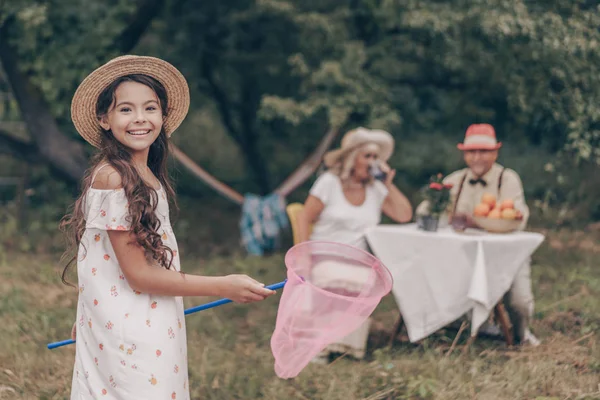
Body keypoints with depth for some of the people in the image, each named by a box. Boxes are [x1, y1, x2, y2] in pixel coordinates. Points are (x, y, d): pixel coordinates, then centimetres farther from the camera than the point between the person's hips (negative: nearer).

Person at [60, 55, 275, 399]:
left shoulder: (147, 176, 6)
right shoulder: (112, 177, -19)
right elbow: (139, 275, -20)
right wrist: (223, 287, -17)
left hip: (153, 325, 8)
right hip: (129, 336, -8)